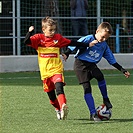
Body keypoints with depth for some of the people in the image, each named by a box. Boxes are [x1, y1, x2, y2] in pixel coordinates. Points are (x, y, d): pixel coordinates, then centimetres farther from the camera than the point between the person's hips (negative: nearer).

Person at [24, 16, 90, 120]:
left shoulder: (58, 38, 5)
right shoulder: (39, 38, 0)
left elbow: (71, 43, 14)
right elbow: (27, 42, -14)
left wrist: (86, 45, 16)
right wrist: (30, 32, -30)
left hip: (57, 70, -1)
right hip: (45, 72, 1)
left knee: (59, 87, -29)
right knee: (51, 95, 11)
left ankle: (63, 107, -43)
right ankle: (58, 109, 35)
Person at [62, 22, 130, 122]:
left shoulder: (104, 46, 6)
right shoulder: (88, 39, -12)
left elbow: (112, 60, 15)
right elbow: (74, 46, -15)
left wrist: (122, 70, 12)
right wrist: (66, 54, -31)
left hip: (92, 65, 4)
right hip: (81, 65, -4)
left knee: (100, 76, -29)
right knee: (87, 88, -13)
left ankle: (106, 100, -8)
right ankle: (93, 114, -11)